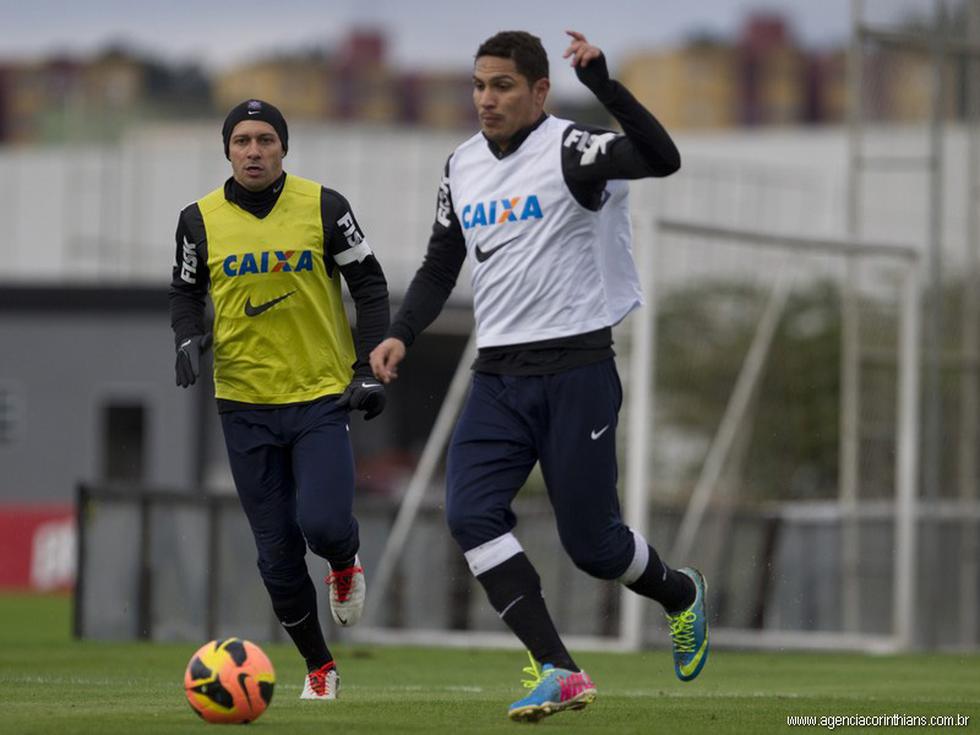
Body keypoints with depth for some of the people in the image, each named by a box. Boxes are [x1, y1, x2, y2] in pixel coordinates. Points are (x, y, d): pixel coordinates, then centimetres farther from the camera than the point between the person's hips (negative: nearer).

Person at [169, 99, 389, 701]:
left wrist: (370, 369, -4)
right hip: (246, 404, 2)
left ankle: (346, 562, 18)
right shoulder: (202, 220, 1)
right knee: (277, 551, 3)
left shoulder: (323, 207, -4)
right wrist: (190, 339, -7)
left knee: (323, 523, -20)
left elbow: (369, 285, 3)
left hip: (322, 397, -2)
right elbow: (186, 293, 14)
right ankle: (319, 667, 20)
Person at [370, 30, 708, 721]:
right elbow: (440, 267, 21)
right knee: (470, 512, -15)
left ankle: (682, 595, 35)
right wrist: (402, 334, 5)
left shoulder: (568, 150, -10)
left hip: (576, 370, -6)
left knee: (590, 541, 1)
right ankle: (560, 673, -13)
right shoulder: (463, 166, 11)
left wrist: (602, 82, -35)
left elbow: (663, 159, -28)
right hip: (498, 377, 6)